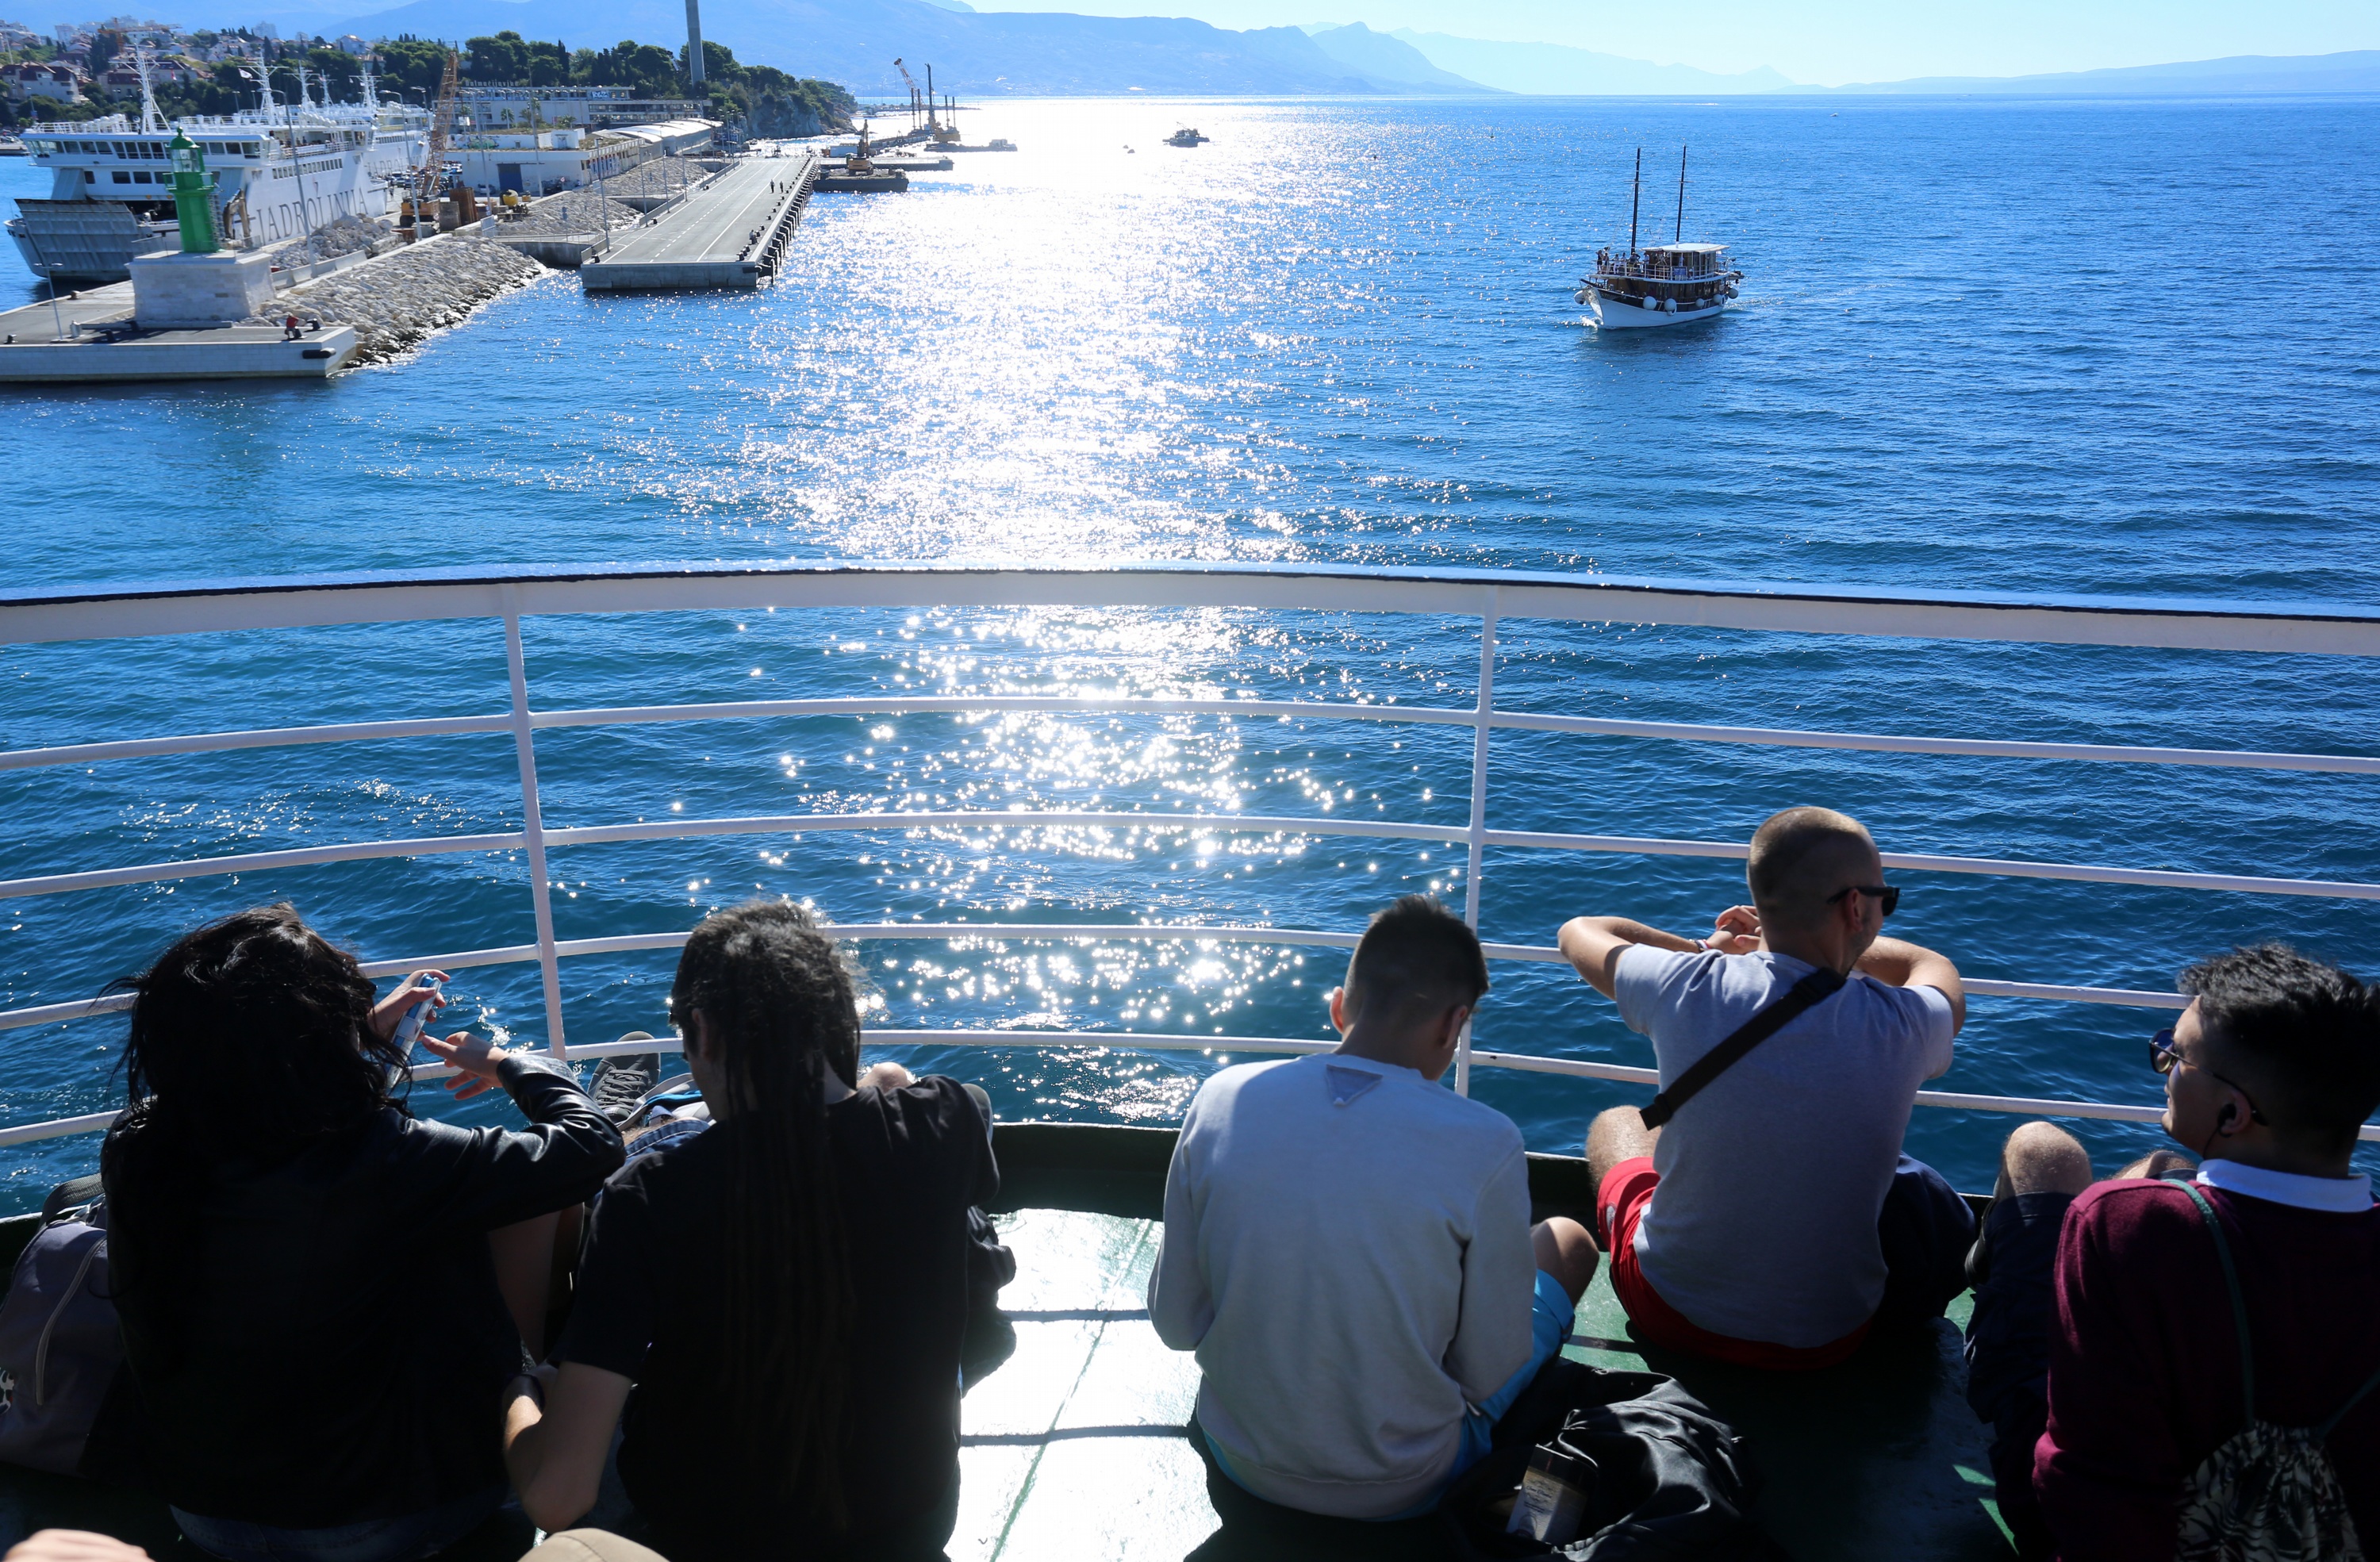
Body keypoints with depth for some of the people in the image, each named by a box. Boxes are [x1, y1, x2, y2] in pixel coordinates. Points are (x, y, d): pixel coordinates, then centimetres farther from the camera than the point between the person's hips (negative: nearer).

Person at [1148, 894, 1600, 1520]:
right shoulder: (1485, 1145, -24)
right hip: (1403, 1491, -3)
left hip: (1240, 1463, 4)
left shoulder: (1221, 1100, -15)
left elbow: (1175, 1324, -5)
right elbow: (1490, 1375, -13)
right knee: (1567, 1241, 21)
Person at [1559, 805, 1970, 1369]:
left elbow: (1579, 932, 3)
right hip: (1825, 1342, 1)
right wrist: (1836, 943, 17)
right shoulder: (1902, 1026, -19)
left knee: (1615, 1124, 30)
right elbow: (1939, 970, 9)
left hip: (1673, 1316, 0)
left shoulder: (1688, 987, -21)